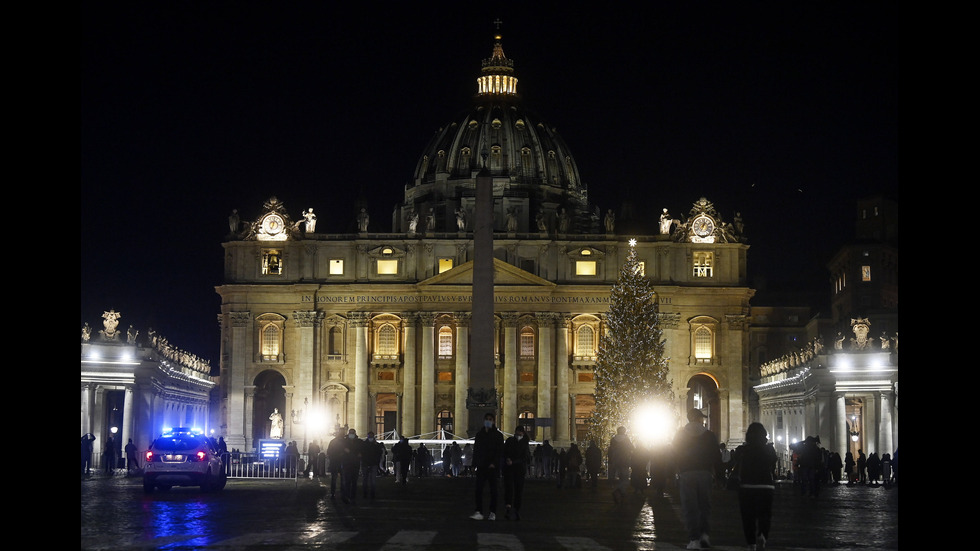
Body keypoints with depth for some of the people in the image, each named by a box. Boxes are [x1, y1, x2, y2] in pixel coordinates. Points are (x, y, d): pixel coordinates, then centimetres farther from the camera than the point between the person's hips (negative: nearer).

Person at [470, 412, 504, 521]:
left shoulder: (498, 435, 1)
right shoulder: (479, 434, 12)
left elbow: (500, 451, -4)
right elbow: (476, 450, 13)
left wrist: (494, 463, -15)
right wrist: (475, 464, 6)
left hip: (492, 466, -3)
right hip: (481, 466, 3)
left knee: (493, 490, 3)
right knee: (479, 488, -7)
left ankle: (492, 513, 8)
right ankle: (479, 512, -10)